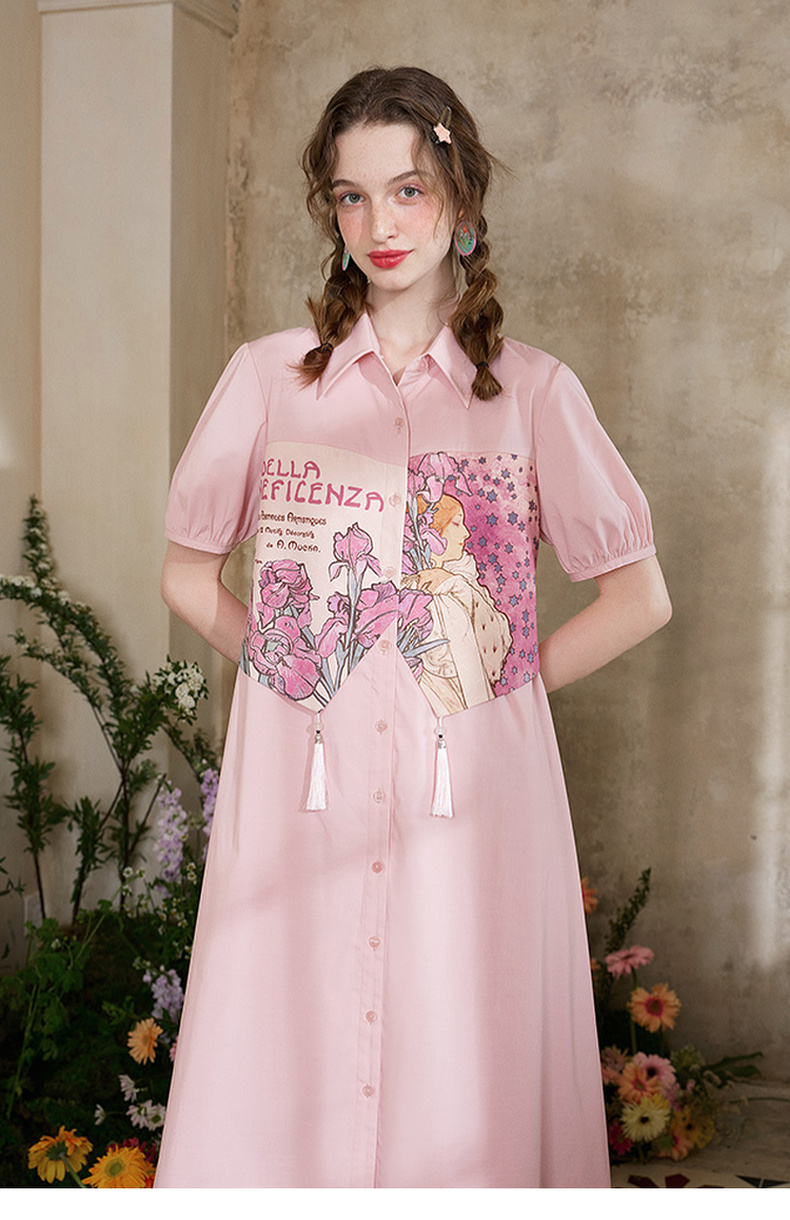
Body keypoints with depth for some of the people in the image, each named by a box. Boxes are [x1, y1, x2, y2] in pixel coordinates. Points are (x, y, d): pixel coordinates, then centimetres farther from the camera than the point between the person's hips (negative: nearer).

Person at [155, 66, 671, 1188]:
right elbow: (188, 573, 14)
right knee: (280, 1085, 4)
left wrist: (502, 681, 1)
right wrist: (290, 666, 4)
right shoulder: (270, 376, 7)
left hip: (472, 804, -1)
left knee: (463, 1101, 4)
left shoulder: (533, 391, 4)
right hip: (299, 800, 1)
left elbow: (639, 597, 7)